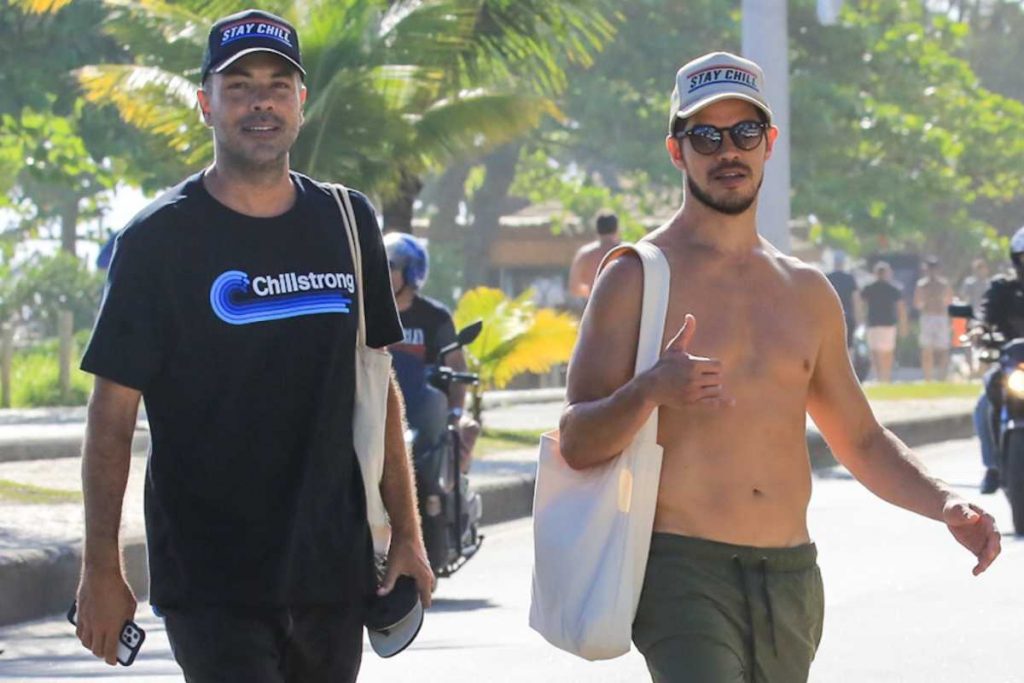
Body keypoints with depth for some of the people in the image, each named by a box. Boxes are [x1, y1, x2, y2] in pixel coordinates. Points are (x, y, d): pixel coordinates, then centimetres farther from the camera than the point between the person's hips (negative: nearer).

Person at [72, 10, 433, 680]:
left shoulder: (348, 223, 8)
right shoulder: (158, 239, -4)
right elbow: (113, 416, -4)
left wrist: (406, 532, 10)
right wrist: (102, 570, -8)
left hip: (332, 571, 4)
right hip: (210, 583, -4)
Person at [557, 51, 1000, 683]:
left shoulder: (807, 292, 16)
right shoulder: (639, 278, 0)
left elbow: (860, 440, 24)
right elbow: (578, 443, -6)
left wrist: (946, 505, 8)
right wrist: (650, 391, -26)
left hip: (793, 581, 6)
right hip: (684, 570, -6)